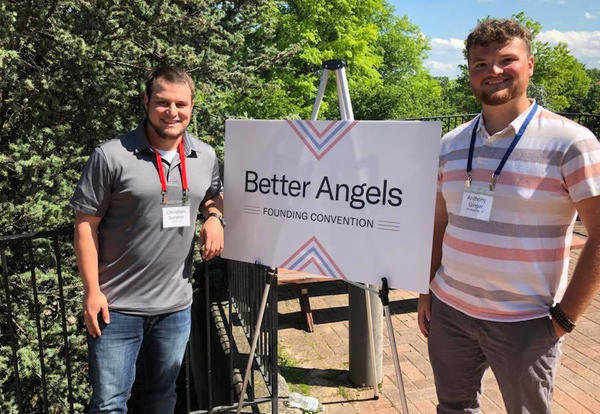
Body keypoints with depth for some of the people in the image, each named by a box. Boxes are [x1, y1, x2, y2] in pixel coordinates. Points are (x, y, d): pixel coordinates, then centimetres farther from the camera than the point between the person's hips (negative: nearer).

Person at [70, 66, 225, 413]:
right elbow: (86, 225, -8)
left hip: (176, 306, 4)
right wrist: (92, 291, -9)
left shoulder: (206, 157, 2)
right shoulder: (112, 156, -11)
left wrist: (215, 217, -1)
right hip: (117, 307, -3)